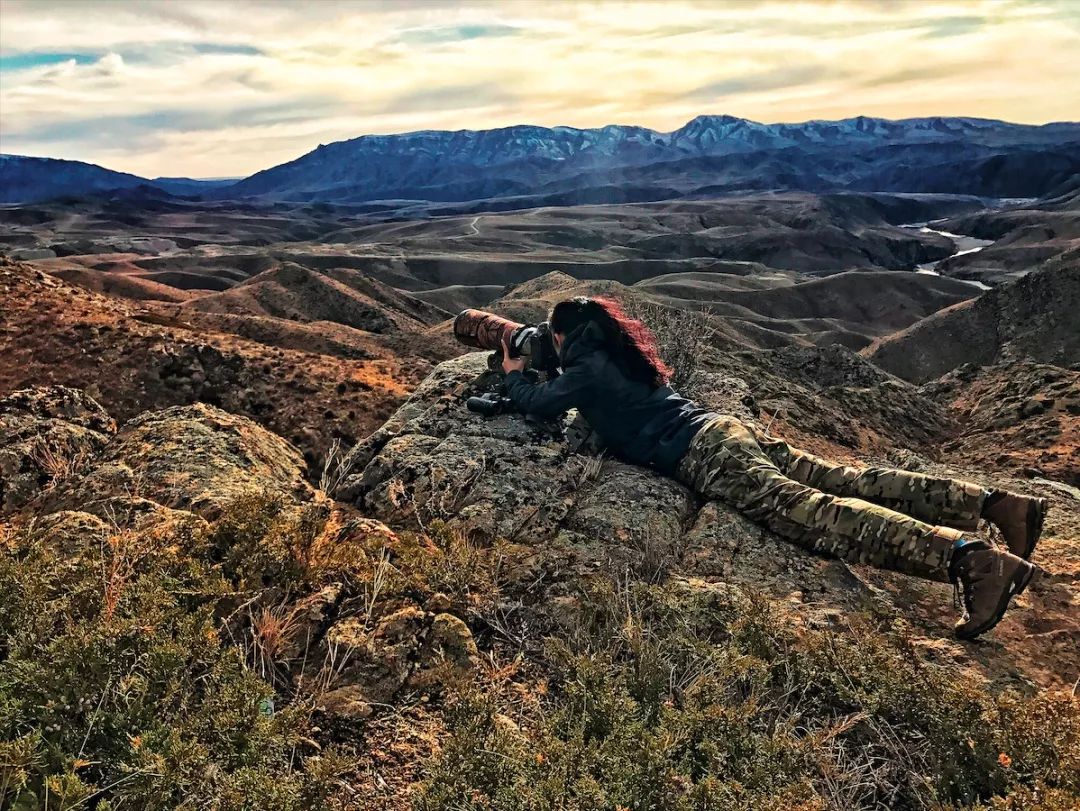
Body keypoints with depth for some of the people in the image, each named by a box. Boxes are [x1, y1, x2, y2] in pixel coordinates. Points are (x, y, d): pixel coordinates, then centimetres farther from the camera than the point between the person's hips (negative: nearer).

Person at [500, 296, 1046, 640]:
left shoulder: (587, 370, 4)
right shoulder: (617, 356, 29)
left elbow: (539, 404, 2)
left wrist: (514, 374, 23)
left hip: (703, 456, -9)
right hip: (722, 430, 9)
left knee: (811, 511, -23)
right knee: (841, 482, 4)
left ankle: (965, 556, -40)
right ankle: (992, 503, -3)